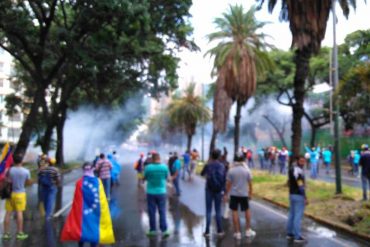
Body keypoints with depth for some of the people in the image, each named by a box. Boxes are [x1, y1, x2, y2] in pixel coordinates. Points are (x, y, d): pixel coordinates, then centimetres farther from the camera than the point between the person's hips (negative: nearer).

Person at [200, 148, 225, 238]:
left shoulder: (208, 165, -7)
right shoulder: (222, 166, -2)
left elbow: (202, 174, 10)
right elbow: (224, 179, 0)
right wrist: (223, 190, 7)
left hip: (209, 190, -2)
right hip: (218, 190, 2)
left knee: (208, 211, 2)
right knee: (218, 211, 10)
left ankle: (207, 231, 0)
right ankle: (219, 231, 12)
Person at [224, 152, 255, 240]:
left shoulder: (231, 170, -9)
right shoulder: (247, 170, -7)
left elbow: (228, 183, -6)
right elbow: (250, 183, -3)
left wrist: (226, 194, 2)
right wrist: (250, 193, 9)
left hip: (234, 194, -1)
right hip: (244, 194, 1)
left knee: (235, 212, 6)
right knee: (247, 210, 18)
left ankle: (237, 232, 8)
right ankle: (248, 230, 23)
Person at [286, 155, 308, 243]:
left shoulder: (291, 169, 9)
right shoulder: (299, 171, -20)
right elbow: (301, 186, -23)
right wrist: (305, 198, -19)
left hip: (292, 194, 9)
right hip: (299, 196, -9)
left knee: (291, 214, 17)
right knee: (298, 216, -4)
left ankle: (289, 233, 26)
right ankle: (297, 237, 0)